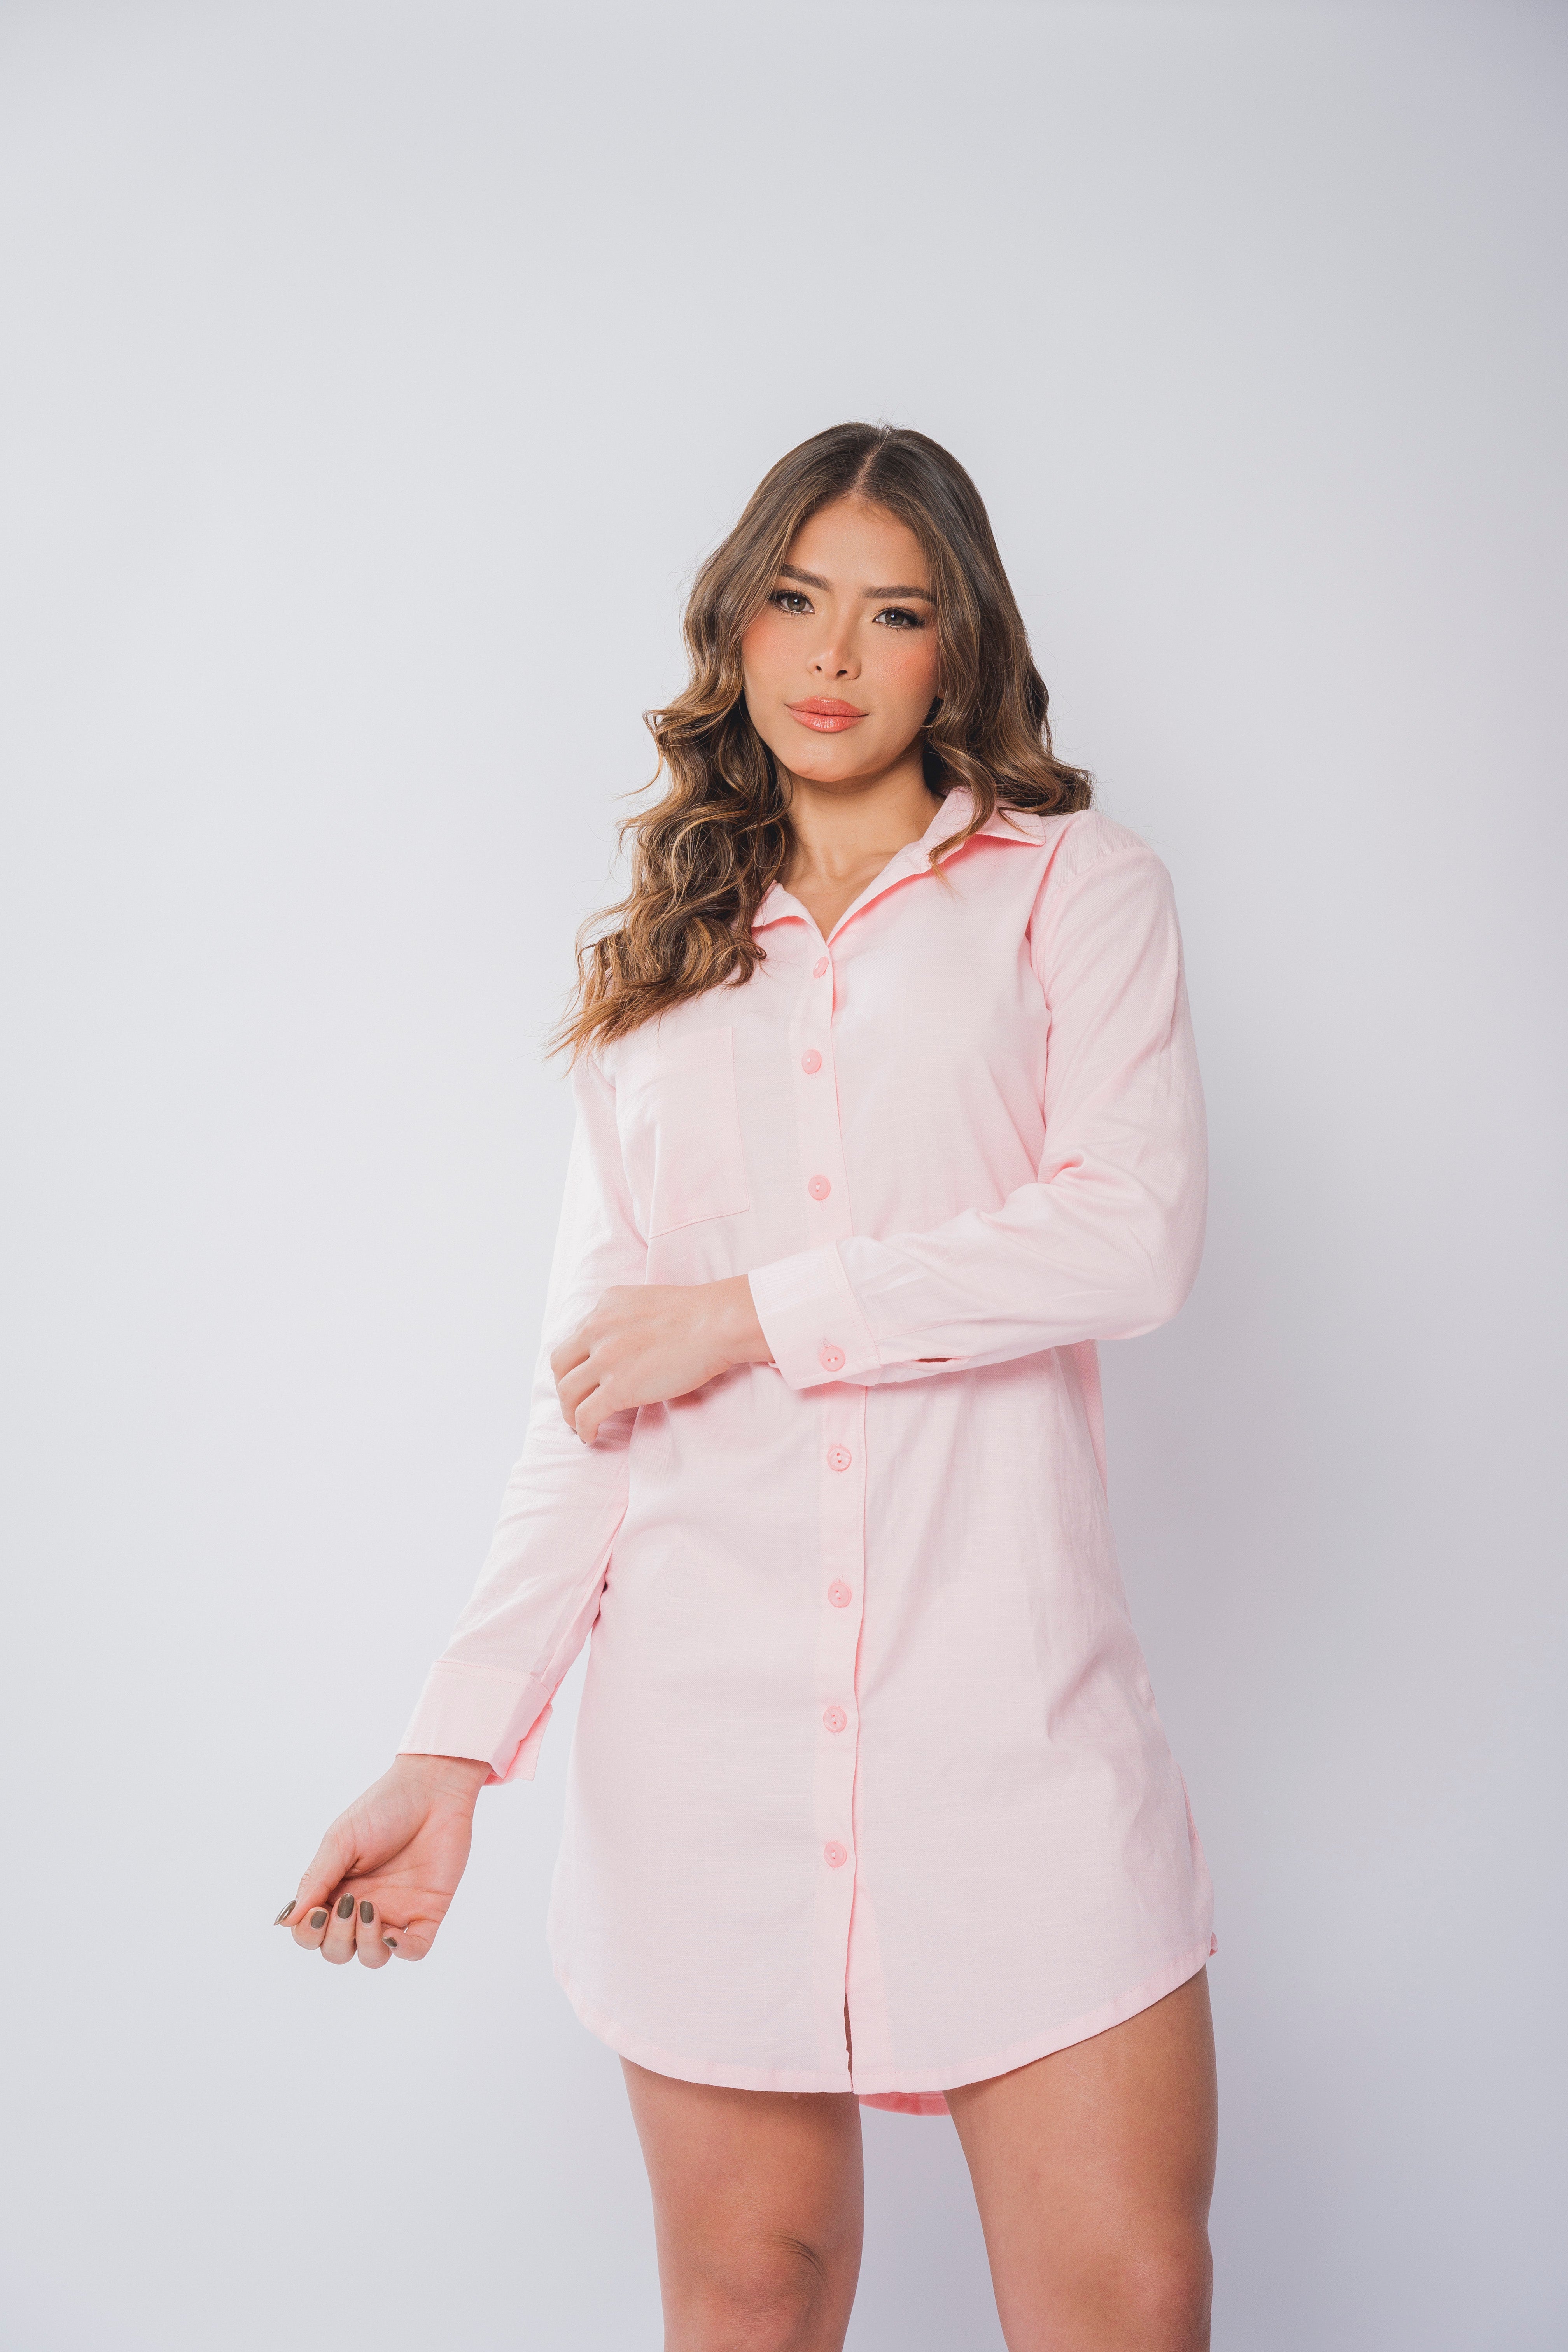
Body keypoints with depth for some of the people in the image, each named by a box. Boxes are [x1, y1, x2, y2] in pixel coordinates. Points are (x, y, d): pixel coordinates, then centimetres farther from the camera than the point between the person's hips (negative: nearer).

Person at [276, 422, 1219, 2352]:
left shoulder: (1078, 889, 9)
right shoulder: (654, 974, 16)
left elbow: (1134, 1235, -8)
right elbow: (591, 1396, 12)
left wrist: (756, 1312, -7)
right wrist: (455, 1748, 4)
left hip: (1011, 1688, -2)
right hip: (709, 1704, 2)